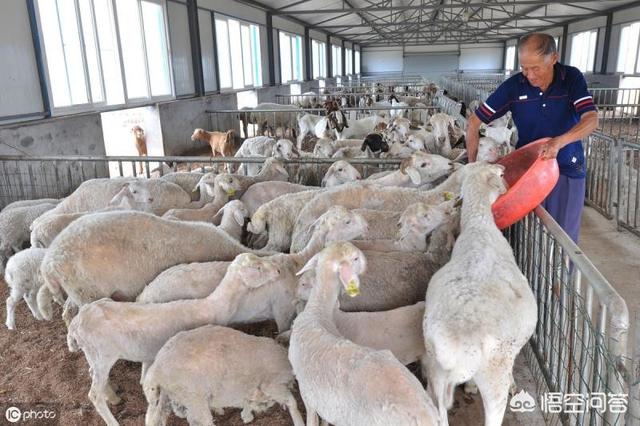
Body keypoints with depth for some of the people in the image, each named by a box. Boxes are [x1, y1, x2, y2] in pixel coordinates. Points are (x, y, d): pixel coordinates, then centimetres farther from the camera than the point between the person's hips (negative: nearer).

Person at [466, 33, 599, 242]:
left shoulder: (572, 78, -10)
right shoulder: (513, 86, -11)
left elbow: (591, 120, -18)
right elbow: (474, 122, -8)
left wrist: (560, 141, -37)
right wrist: (472, 165, -13)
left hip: (568, 170, 0)